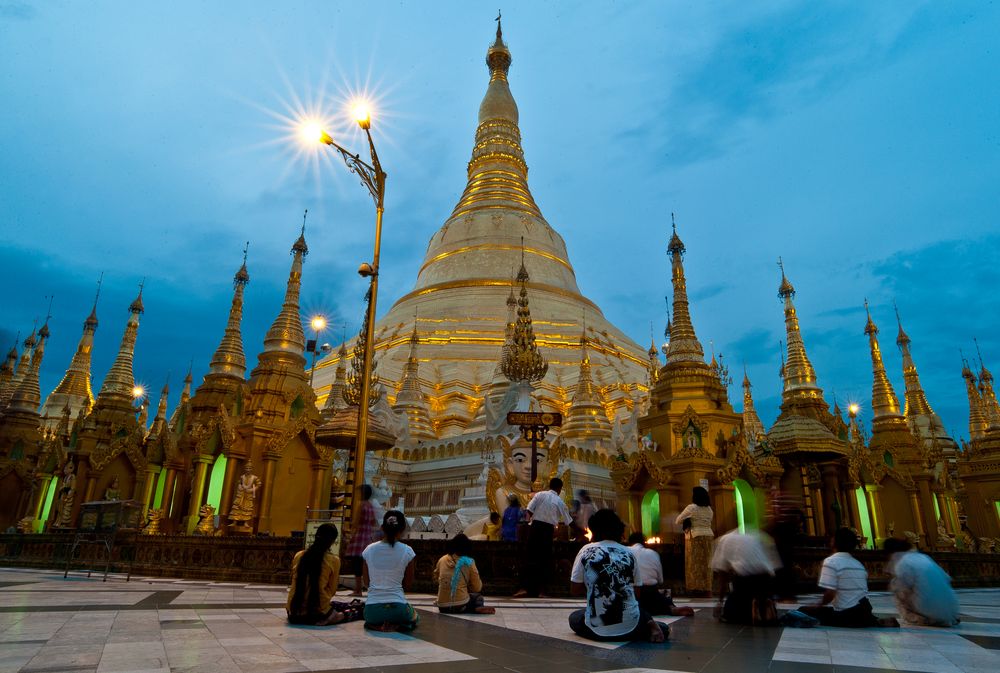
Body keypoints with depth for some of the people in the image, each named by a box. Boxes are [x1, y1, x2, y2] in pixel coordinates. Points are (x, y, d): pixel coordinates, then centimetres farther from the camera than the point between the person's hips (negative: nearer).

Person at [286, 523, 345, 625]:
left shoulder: (298, 555, 2)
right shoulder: (334, 560, -8)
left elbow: (295, 584, 14)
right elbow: (331, 590, 0)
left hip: (294, 613, 1)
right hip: (318, 612, -1)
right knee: (340, 615, 28)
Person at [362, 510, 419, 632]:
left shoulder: (369, 549, -1)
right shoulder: (407, 551, -8)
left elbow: (366, 582, 8)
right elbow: (407, 584, 2)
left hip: (372, 609, 2)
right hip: (397, 607, -2)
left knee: (370, 618, 41)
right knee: (414, 617, 34)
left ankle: (376, 625, 5)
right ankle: (396, 625, 1)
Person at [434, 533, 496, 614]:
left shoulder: (442, 560, 4)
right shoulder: (468, 562, -4)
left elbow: (436, 578, 21)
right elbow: (477, 588, 3)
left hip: (442, 608, 2)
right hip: (461, 606, -2)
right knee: (478, 597, 28)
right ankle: (478, 608, 6)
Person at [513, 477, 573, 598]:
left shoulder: (540, 495, 5)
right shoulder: (559, 502, 6)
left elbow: (529, 510, -5)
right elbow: (568, 521, 14)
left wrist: (530, 521, 9)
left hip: (535, 526, 1)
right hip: (548, 530, -1)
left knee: (531, 557, 3)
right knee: (545, 559, 10)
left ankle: (525, 587, -5)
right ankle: (537, 590, 12)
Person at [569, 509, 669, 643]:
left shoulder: (586, 551, -2)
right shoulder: (629, 553, 4)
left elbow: (574, 590, 1)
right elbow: (637, 591, 10)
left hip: (597, 629, -2)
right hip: (630, 627, 3)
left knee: (574, 617, 28)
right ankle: (650, 626, 1)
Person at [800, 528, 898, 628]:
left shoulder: (831, 561, -13)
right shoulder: (859, 564, 12)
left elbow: (830, 594, -19)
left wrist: (819, 605, 0)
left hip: (846, 615, -8)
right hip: (863, 611, 8)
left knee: (804, 611, -5)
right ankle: (880, 623, 11)